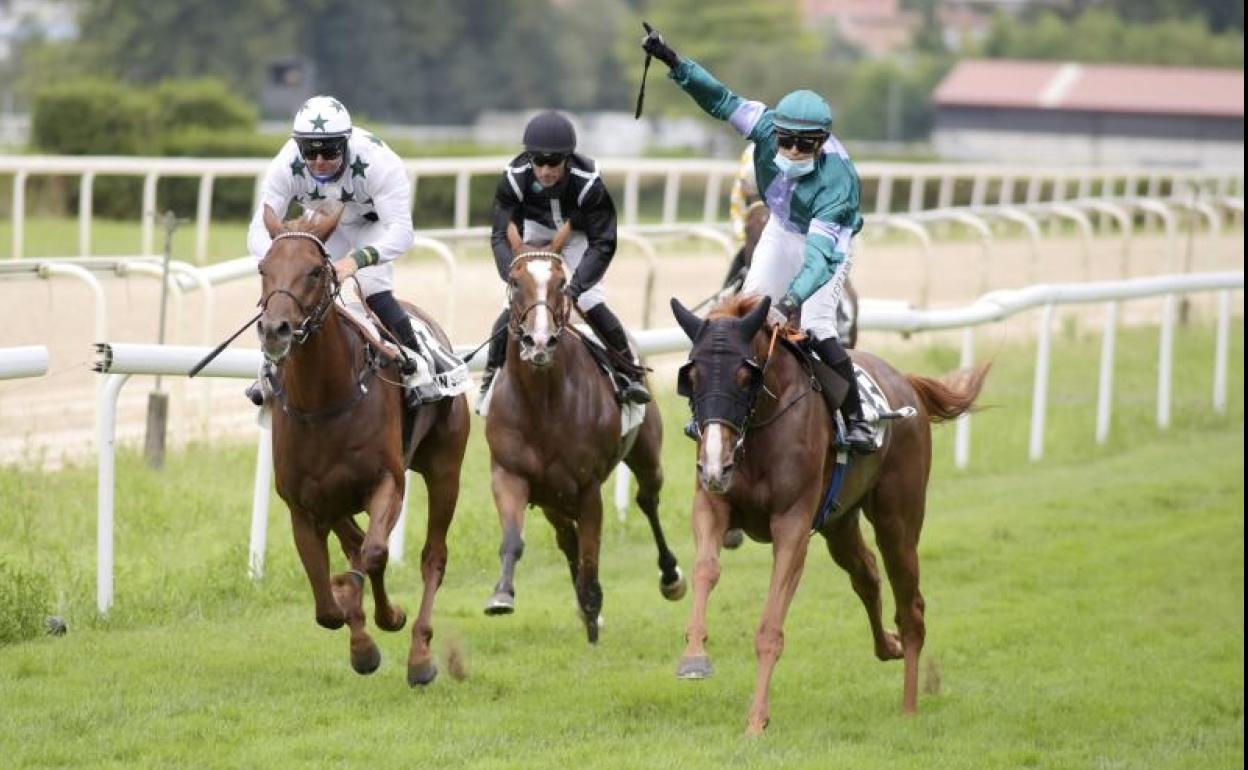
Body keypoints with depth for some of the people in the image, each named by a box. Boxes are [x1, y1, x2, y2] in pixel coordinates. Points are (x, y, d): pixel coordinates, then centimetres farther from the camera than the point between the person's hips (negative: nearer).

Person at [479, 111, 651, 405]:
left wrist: (577, 284, -46)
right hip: (535, 230, 1)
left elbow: (602, 243, -33)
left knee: (591, 304, -14)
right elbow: (502, 236, -29)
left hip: (578, 235, -1)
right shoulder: (514, 178, -32)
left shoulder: (588, 182, -36)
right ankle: (491, 375, 9)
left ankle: (628, 372, 3)